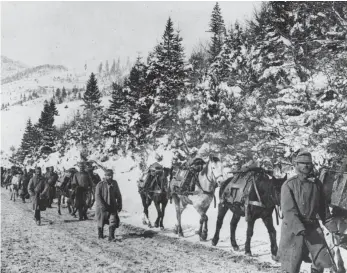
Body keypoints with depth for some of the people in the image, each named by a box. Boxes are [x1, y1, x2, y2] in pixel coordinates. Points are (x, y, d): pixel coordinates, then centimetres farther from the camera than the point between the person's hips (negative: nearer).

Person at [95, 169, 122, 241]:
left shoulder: (114, 183, 3)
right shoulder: (100, 184, -10)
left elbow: (118, 195, 12)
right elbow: (97, 196, -16)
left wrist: (119, 205, 6)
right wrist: (102, 206, -26)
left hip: (112, 207, 2)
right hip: (102, 207, -2)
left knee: (113, 221, -14)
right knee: (101, 222, 12)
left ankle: (111, 236, -10)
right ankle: (100, 235, 36)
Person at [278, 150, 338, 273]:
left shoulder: (317, 184, 5)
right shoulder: (288, 185, -10)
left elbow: (323, 207, 13)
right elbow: (288, 210, -16)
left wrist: (331, 226, 10)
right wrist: (299, 228, -25)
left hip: (313, 226, 4)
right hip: (292, 228, -4)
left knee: (322, 260, 6)